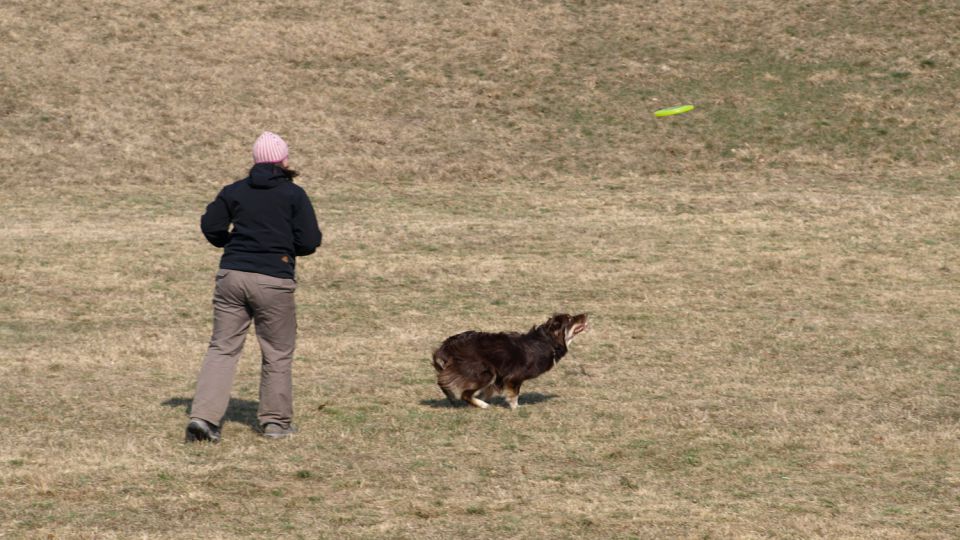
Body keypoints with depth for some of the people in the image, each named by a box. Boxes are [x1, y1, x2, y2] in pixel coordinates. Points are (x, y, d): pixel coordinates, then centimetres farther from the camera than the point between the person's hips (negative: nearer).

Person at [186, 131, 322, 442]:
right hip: (274, 281, -3)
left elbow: (211, 227, 4)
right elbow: (308, 242, -5)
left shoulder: (235, 191, 8)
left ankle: (204, 415, -9)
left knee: (222, 348, 5)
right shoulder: (294, 195, -1)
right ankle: (275, 422, 17)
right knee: (277, 354, 11)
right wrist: (287, 246, 17)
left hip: (232, 276, 3)